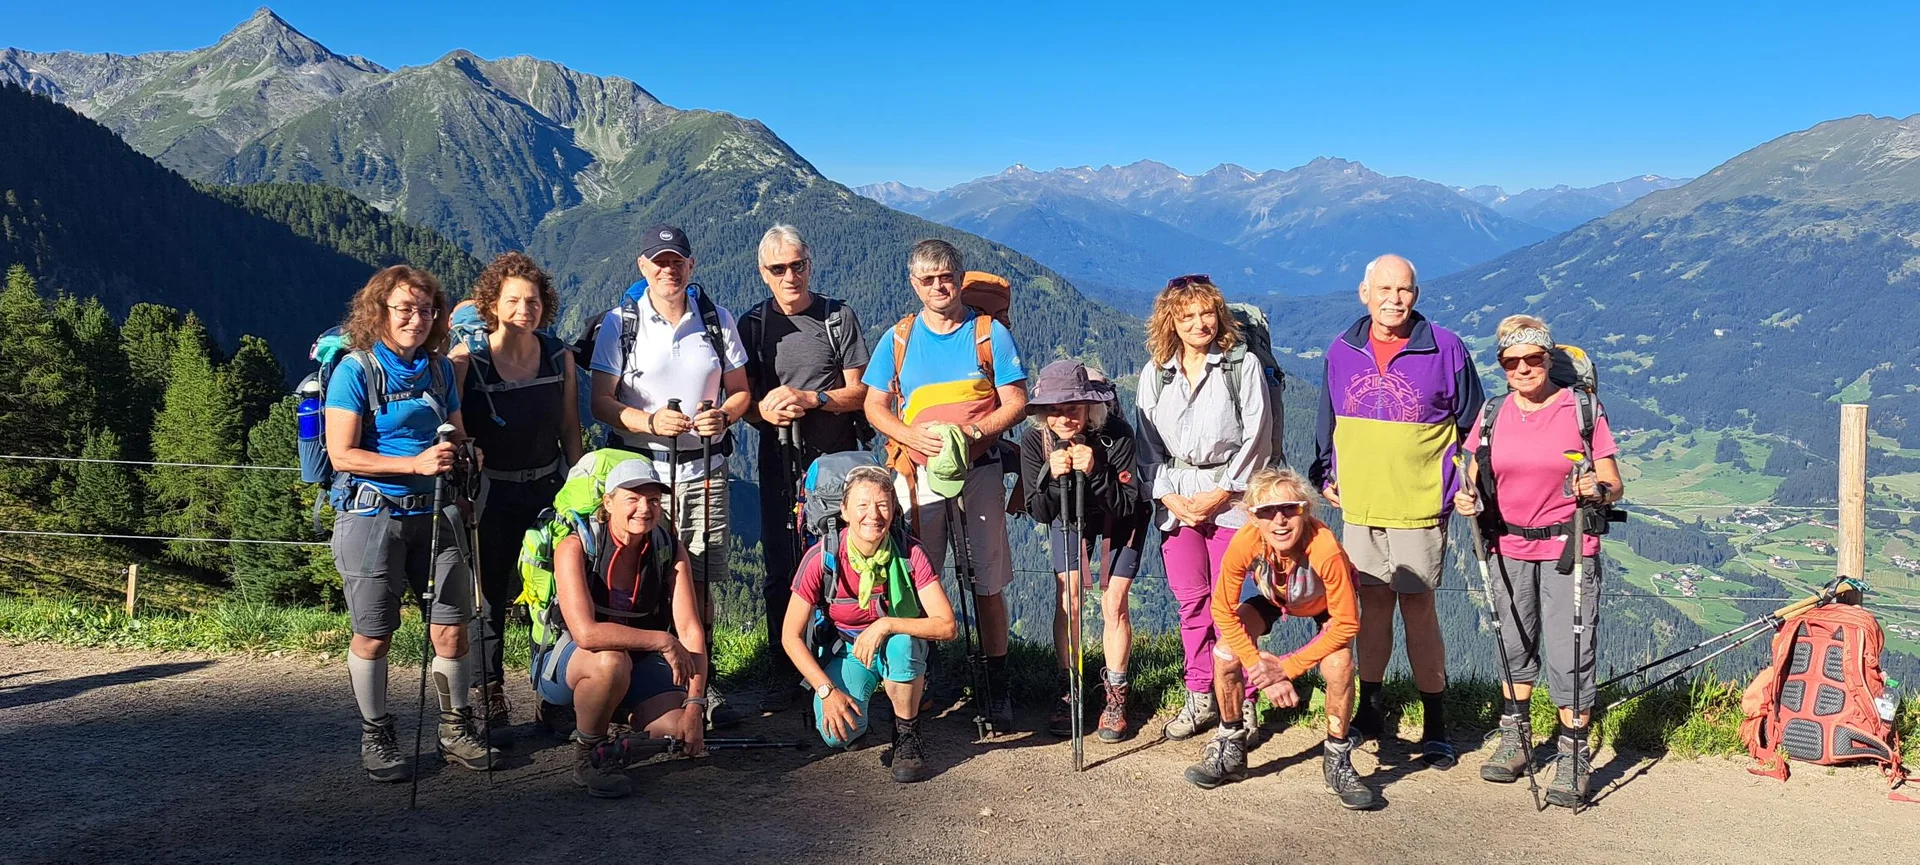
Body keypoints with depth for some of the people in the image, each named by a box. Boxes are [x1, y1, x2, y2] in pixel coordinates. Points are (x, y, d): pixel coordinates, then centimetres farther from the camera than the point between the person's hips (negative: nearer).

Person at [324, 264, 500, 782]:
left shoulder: (439, 368, 10)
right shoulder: (356, 369, -6)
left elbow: (457, 434, 20)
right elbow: (342, 454, -12)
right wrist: (416, 464, -21)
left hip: (433, 512, 5)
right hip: (372, 513, -4)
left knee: (452, 626, 5)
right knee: (373, 635, 5)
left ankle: (455, 731, 20)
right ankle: (376, 738, 22)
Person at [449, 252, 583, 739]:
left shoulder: (559, 356, -1)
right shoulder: (466, 359, -11)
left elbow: (569, 428, 7)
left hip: (549, 487, 3)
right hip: (493, 492, -3)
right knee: (492, 593, 5)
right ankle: (489, 695, 18)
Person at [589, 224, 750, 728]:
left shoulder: (717, 320, 9)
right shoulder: (620, 323, 2)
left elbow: (740, 390, 14)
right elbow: (601, 402, -1)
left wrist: (724, 415, -8)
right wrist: (649, 421, -18)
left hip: (704, 467, 2)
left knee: (700, 580, 3)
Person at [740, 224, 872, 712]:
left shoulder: (840, 318, 4)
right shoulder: (752, 326, 8)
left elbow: (860, 393, 1)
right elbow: (742, 401, 7)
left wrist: (812, 399, -16)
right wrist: (763, 409, -16)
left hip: (838, 458, -1)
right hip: (779, 463, 2)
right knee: (782, 571, 3)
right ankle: (784, 678, 13)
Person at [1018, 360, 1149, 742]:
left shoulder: (1116, 433, -33)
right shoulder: (1035, 440, -25)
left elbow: (1128, 505, -29)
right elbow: (1039, 513, -22)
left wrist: (1095, 472, -45)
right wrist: (1053, 476, -41)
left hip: (1118, 520, -2)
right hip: (1069, 516, 2)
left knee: (1113, 603, -8)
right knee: (1066, 599, -7)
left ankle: (1115, 696, 7)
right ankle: (1068, 691, 8)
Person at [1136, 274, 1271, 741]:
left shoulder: (1243, 366, 0)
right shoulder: (1154, 374, 10)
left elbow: (1255, 437, -3)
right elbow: (1148, 443, 9)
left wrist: (1221, 492, -9)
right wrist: (1169, 496, -3)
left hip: (1229, 496, -3)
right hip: (1175, 499, 3)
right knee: (1191, 600, 4)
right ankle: (1200, 698, 15)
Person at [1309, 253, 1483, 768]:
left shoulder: (1445, 349, -5)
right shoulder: (1342, 351, 5)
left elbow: (1472, 425, 2)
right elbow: (1329, 422, 17)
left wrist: (1462, 487, -4)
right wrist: (1326, 476, 11)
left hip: (1419, 508, -3)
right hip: (1359, 506, 4)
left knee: (1418, 610, -1)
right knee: (1372, 605, 11)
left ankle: (1436, 728, 10)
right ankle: (1369, 712, 24)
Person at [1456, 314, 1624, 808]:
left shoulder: (1583, 410, -3)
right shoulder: (1492, 415, 5)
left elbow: (1614, 486, -3)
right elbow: (1474, 481, 9)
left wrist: (1599, 489, -25)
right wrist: (1466, 498, -14)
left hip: (1568, 549, -3)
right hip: (1509, 549, 4)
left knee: (1569, 653, -6)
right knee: (1514, 645, 15)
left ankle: (1573, 755, 8)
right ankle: (1515, 738, 32)